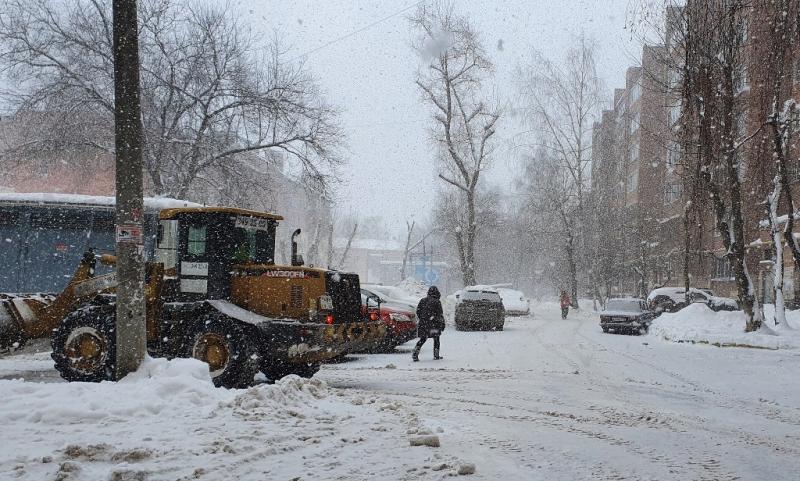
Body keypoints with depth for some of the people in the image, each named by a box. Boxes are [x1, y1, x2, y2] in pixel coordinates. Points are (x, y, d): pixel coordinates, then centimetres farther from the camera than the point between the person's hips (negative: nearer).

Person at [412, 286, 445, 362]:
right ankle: (436, 355, 14)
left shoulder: (423, 300, 8)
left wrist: (420, 320, 22)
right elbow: (440, 314, -5)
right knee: (436, 339, 12)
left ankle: (415, 354, -7)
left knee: (422, 339, 7)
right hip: (433, 324, -4)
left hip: (422, 323, 4)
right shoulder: (437, 302, -6)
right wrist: (442, 323, 3)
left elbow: (418, 311, 11)